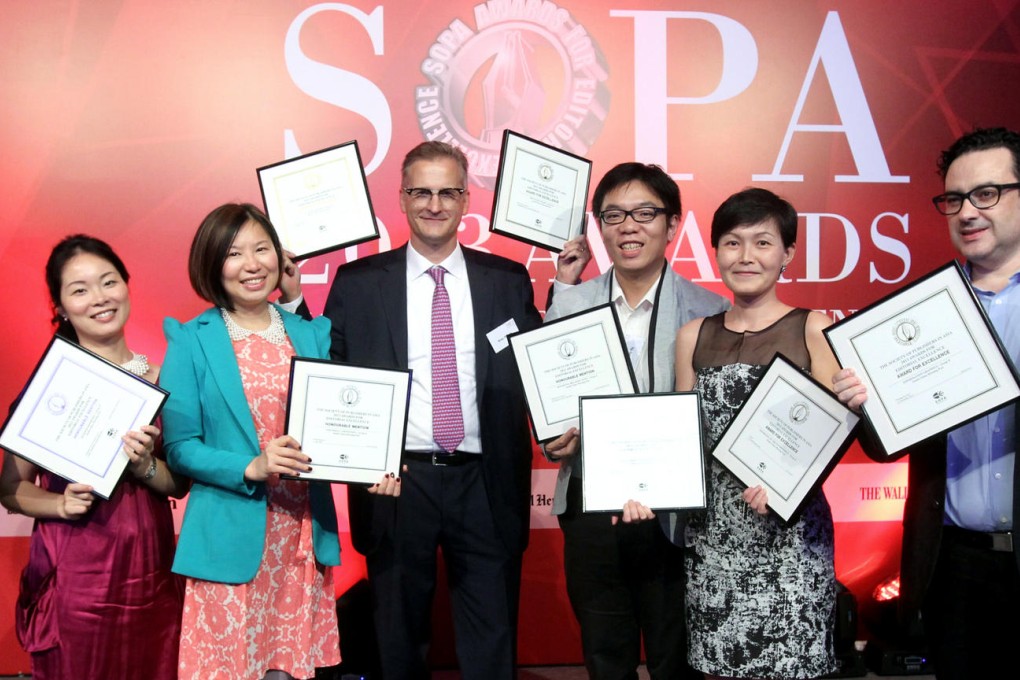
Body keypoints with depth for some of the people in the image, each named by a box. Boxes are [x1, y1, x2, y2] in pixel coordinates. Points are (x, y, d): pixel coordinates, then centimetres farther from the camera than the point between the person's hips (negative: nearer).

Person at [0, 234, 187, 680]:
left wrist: (144, 466, -13)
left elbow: (179, 484, 6)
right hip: (76, 571, -3)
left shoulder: (159, 379, 3)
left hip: (151, 571, 3)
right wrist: (61, 505, -19)